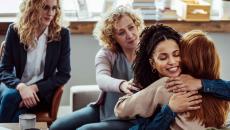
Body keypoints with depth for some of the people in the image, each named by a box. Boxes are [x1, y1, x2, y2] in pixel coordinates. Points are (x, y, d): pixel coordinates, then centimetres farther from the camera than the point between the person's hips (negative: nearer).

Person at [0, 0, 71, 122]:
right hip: (16, 88, 2)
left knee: (11, 97, -30)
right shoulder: (15, 30, -4)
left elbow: (64, 74, -5)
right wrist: (21, 86, -26)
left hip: (42, 93, -1)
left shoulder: (62, 34, -6)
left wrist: (35, 88, -18)